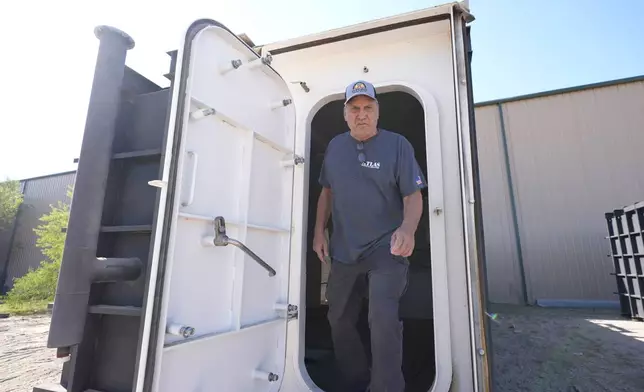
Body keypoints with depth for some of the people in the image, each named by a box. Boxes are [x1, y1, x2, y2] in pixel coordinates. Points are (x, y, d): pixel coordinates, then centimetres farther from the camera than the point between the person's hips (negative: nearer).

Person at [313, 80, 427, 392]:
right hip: (342, 252, 5)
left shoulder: (397, 145, -6)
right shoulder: (335, 146, 6)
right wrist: (319, 232, 7)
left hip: (385, 250, -4)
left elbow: (413, 195, -9)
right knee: (339, 321, 15)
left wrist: (408, 229, -28)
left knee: (383, 321, -17)